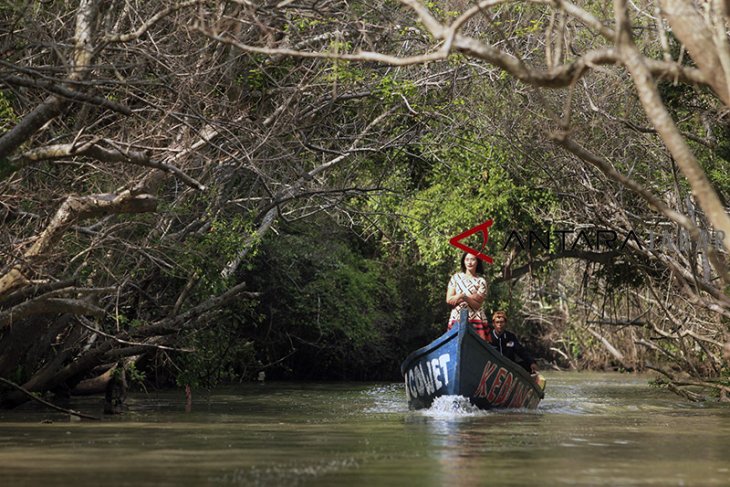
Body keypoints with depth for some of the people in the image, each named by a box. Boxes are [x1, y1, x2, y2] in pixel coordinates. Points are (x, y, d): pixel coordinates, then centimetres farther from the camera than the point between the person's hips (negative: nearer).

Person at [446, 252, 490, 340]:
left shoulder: (481, 281, 6)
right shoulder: (456, 277, 11)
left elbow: (477, 305, -2)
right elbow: (449, 299, 0)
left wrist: (465, 297, -19)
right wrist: (471, 297, -6)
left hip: (475, 319, -1)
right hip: (456, 318, 1)